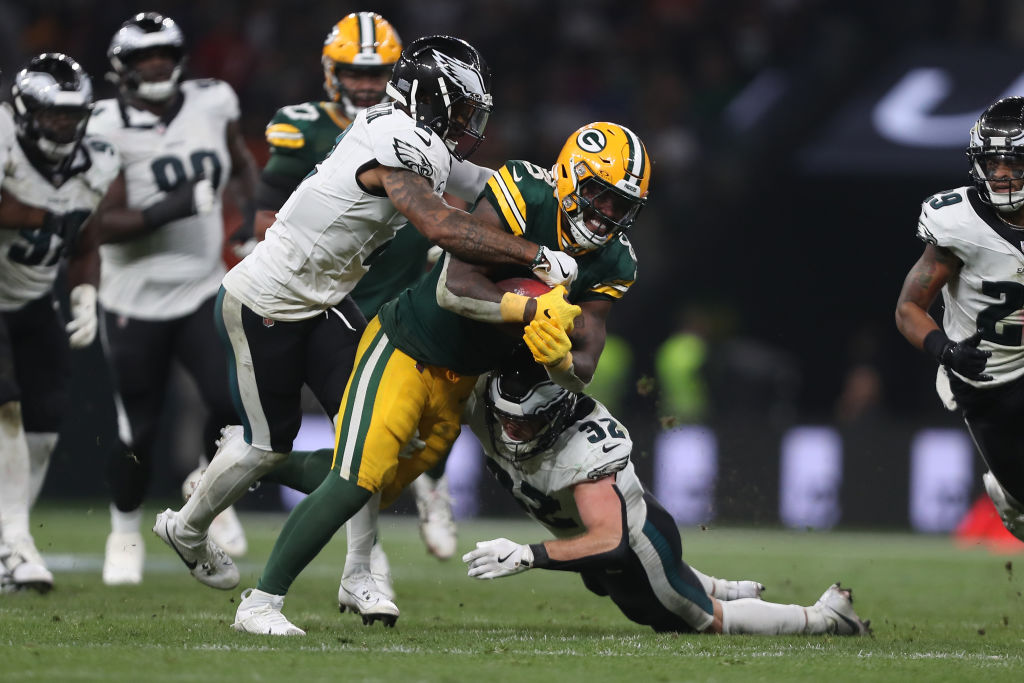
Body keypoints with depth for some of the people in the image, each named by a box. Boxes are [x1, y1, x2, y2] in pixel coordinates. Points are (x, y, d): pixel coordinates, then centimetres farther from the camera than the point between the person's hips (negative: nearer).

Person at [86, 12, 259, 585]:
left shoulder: (213, 104, 0)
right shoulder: (109, 129, -13)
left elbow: (242, 165, 20)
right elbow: (103, 225, -17)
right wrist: (169, 210, -29)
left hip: (203, 290, 3)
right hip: (137, 301, -3)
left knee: (232, 400, -16)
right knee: (138, 430, 4)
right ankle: (126, 533, 28)